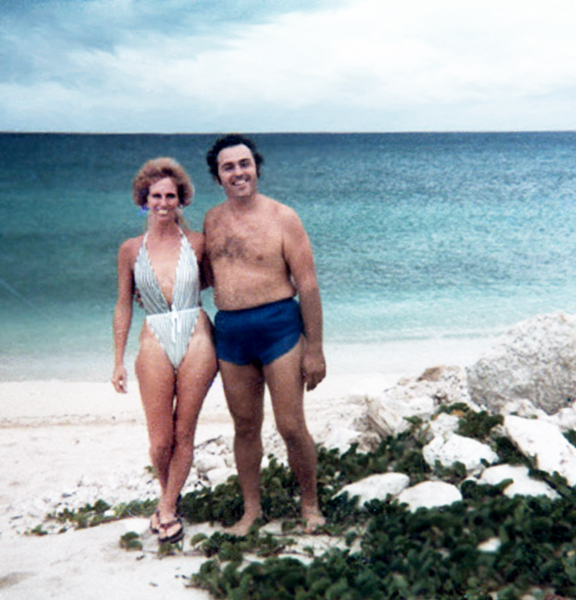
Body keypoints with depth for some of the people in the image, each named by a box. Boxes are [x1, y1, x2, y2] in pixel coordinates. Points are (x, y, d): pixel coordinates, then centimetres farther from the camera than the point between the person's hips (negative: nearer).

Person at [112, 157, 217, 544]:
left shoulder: (196, 243, 1)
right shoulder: (132, 250, 3)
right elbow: (124, 306, 8)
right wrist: (119, 361, 7)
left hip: (196, 341, 0)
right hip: (155, 345, 0)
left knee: (184, 434, 7)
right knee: (160, 442, 2)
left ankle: (167, 509, 25)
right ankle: (168, 497, 32)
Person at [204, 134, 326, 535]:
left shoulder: (282, 217, -6)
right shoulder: (213, 221, 9)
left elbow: (307, 285, -7)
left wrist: (315, 349, -10)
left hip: (278, 326, -4)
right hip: (229, 332, 4)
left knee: (291, 427, -1)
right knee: (245, 427, 13)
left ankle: (310, 503, 22)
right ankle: (251, 509, 29)